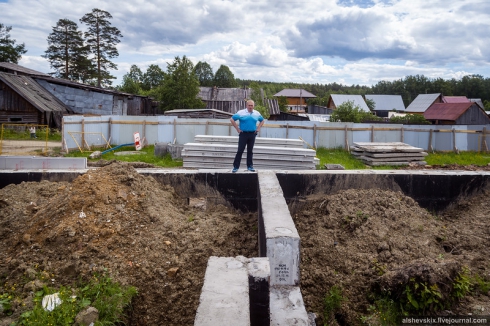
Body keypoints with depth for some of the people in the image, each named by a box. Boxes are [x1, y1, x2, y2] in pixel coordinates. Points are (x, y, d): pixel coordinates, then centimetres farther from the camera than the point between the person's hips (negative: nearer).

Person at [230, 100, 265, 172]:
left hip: (252, 134, 3)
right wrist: (237, 129, -5)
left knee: (250, 151, 10)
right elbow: (232, 119, -3)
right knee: (240, 150, -3)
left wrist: (258, 128, 8)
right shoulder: (241, 112, -5)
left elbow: (262, 120, 22)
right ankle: (236, 166, 2)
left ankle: (250, 166, 18)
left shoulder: (257, 113, 6)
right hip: (243, 134, -3)